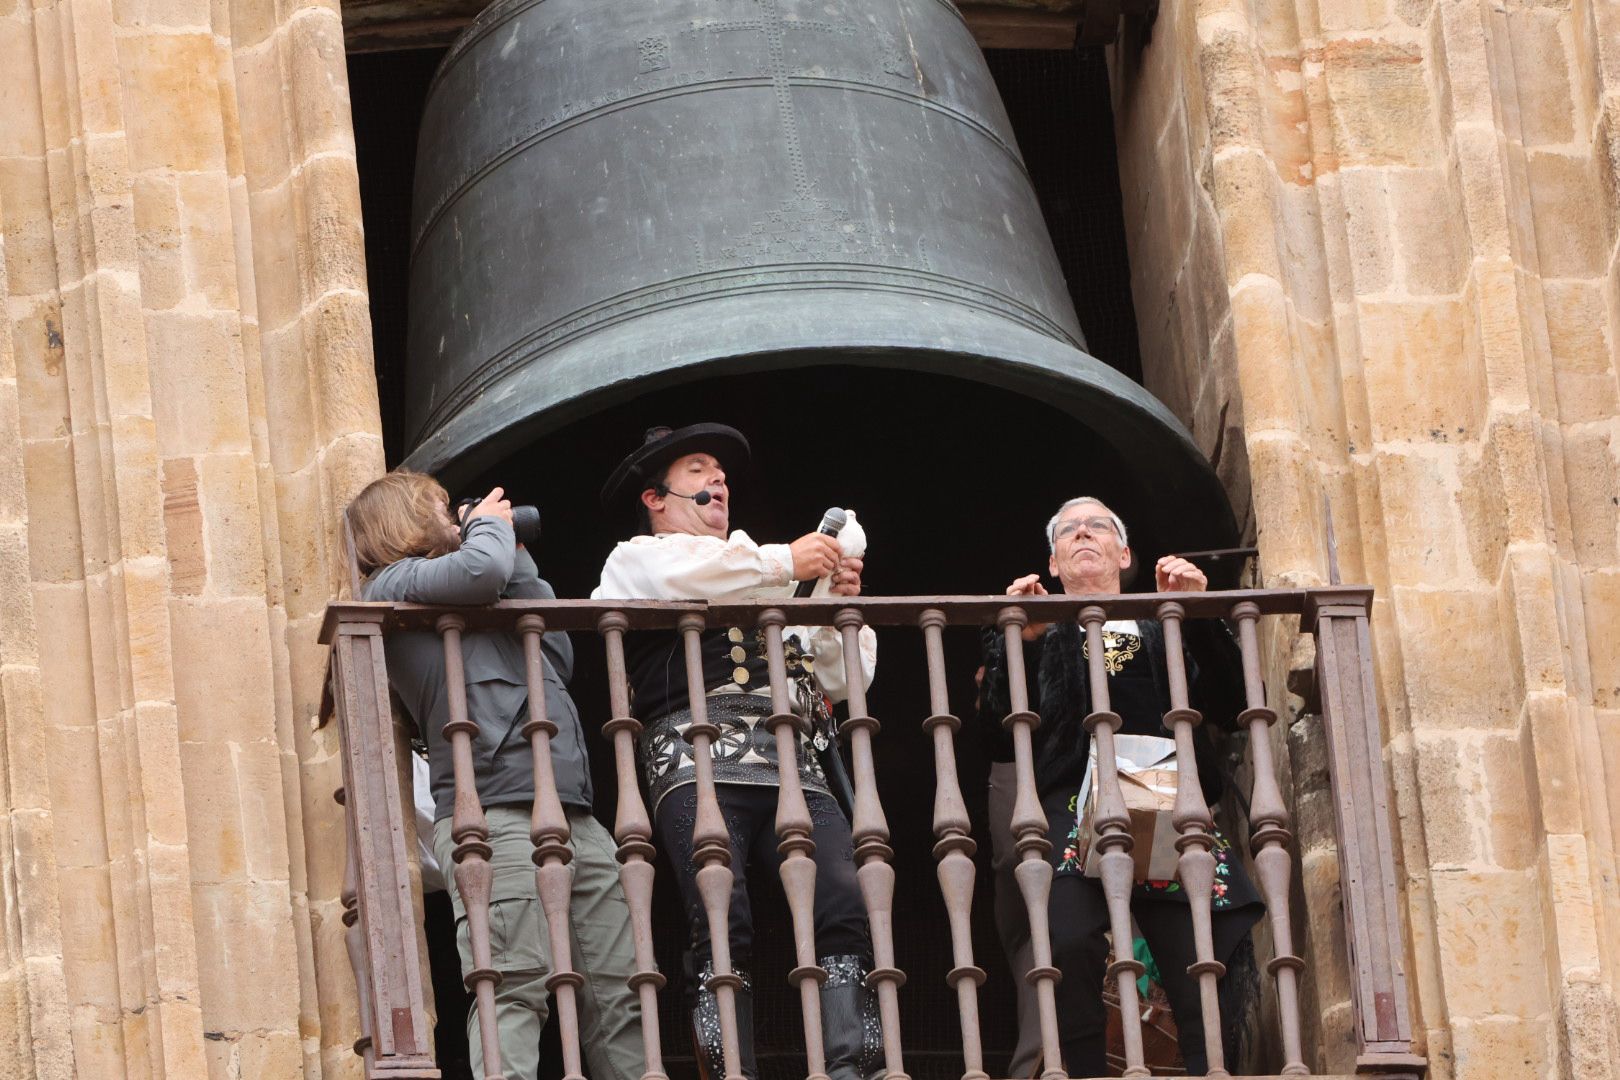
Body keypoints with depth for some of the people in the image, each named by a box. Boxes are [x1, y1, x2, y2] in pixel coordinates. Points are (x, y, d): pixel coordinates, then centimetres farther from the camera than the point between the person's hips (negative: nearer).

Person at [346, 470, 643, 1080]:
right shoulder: (393, 584, 8)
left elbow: (561, 657, 26)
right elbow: (480, 571, -11)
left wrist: (516, 561, 27)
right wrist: (492, 526, 11)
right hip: (496, 810, -8)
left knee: (618, 996, -1)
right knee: (516, 987, -19)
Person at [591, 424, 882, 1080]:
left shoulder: (765, 578, 37)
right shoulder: (634, 559, 23)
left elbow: (839, 677, 32)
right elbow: (679, 573, -5)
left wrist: (838, 601, 14)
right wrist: (785, 564, 2)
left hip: (793, 767, 4)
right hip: (701, 760, -4)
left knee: (849, 906, -19)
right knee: (723, 929, -20)